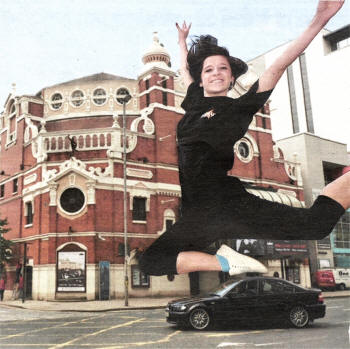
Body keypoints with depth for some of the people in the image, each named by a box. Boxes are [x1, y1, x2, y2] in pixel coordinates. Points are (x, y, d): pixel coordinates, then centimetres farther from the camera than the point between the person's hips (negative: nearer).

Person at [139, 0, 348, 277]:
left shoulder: (240, 107, 4)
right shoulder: (194, 103, 15)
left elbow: (278, 67, -2)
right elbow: (186, 69, 34)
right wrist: (182, 41, 47)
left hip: (231, 203, -4)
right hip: (199, 213, 5)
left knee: (316, 224, -20)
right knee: (149, 263, -8)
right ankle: (226, 263, -5)